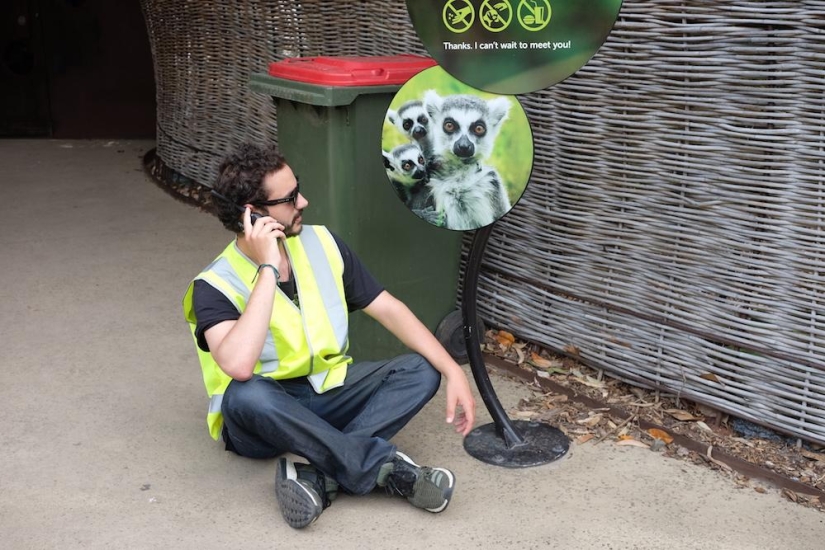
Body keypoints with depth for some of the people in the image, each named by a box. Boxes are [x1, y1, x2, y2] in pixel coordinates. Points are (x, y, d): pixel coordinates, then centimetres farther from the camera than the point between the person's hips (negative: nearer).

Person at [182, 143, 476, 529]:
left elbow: (388, 309, -3)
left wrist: (453, 371, -13)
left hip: (327, 392, 5)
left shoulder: (322, 244, -4)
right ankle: (388, 467, -32)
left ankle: (314, 471, -31)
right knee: (244, 393, -39)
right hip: (263, 418, -5)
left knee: (421, 369, -15)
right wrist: (267, 269, -34)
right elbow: (239, 367, -38)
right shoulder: (216, 285, -19)